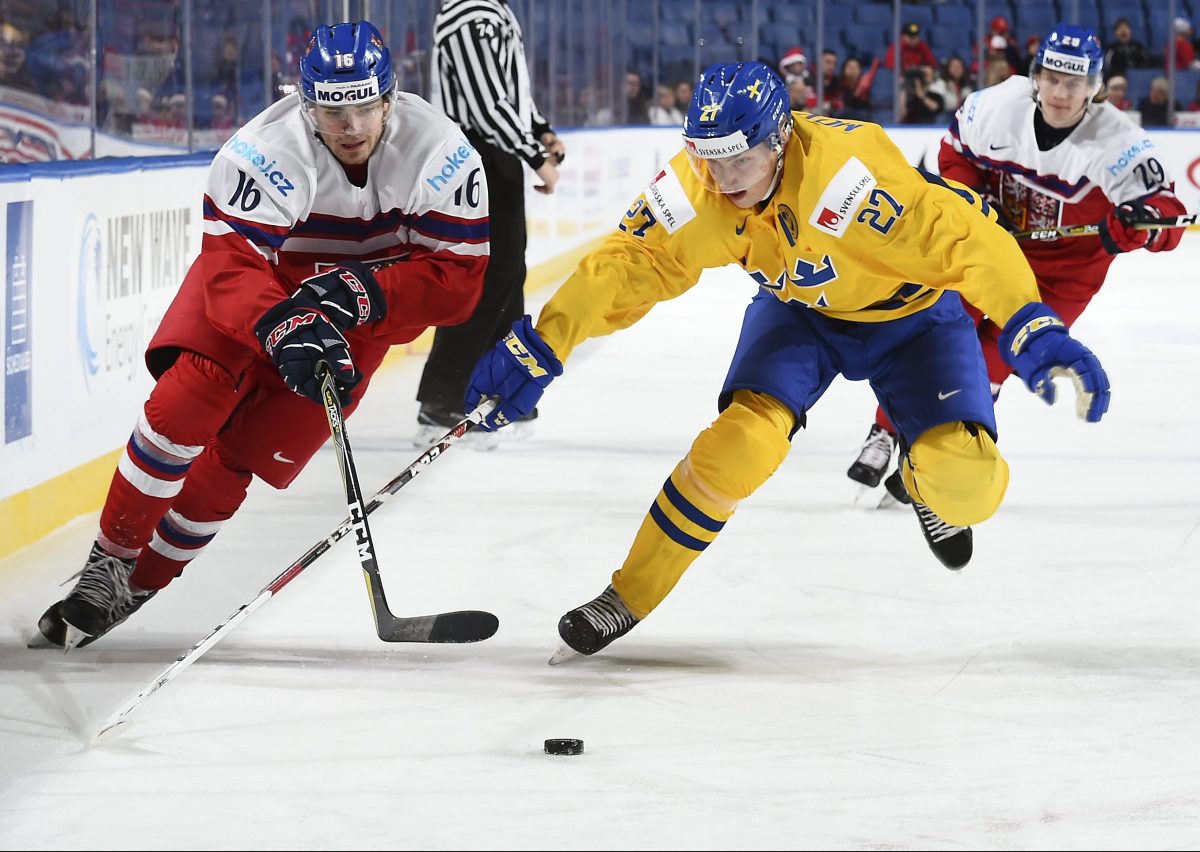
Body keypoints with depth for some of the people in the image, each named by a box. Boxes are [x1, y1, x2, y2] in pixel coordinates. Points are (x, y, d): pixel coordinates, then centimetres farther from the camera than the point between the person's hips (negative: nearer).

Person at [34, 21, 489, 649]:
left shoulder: (440, 155, -24)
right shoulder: (262, 153, -30)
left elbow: (458, 279, -23)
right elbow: (232, 269, -33)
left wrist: (362, 293, -37)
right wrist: (284, 330, -51)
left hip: (355, 318, 1)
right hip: (260, 280, -1)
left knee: (238, 458, -5)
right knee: (184, 403, -24)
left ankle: (140, 585, 10)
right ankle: (109, 564, -8)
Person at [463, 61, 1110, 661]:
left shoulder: (850, 175, -40)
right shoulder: (695, 191, -25)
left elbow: (967, 239, -42)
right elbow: (627, 265, -20)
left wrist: (1035, 334, -53)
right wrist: (538, 347, -30)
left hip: (909, 312, -3)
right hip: (799, 310, 3)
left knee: (966, 482, -20)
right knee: (742, 441, -22)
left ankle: (926, 486, 21)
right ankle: (626, 599, -8)